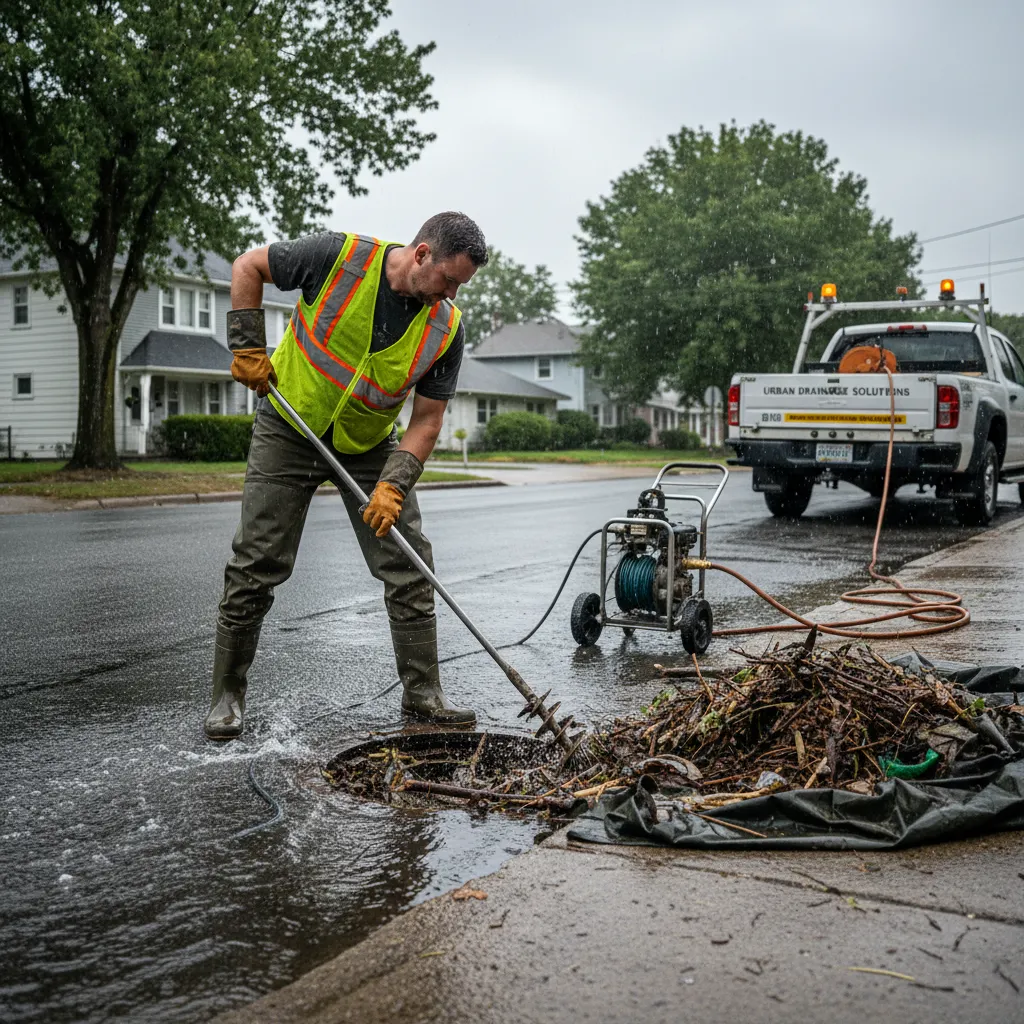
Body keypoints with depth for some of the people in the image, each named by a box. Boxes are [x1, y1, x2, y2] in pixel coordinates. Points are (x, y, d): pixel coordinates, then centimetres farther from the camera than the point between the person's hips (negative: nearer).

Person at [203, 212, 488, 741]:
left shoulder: (446, 328, -14)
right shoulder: (339, 256, -22)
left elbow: (427, 418, -10)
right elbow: (248, 266, -7)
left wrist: (392, 485, -21)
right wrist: (248, 348, -13)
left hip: (369, 445, 3)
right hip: (289, 427, -2)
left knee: (409, 564, -3)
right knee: (256, 566, -2)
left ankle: (423, 691, 10)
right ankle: (227, 693, 11)